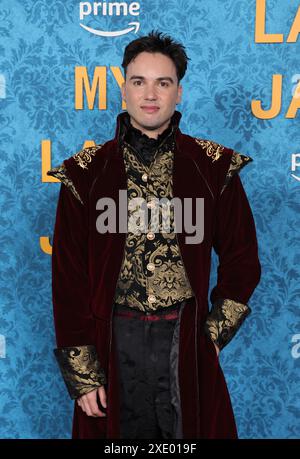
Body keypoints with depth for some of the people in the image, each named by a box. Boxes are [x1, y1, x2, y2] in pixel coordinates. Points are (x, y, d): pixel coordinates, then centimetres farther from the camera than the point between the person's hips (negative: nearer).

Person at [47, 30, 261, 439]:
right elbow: (68, 275, -2)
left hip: (186, 343, 0)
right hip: (113, 344, 0)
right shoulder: (85, 174, -2)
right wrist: (82, 374, -5)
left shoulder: (214, 167, -1)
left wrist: (214, 333, 0)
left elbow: (241, 258, 6)